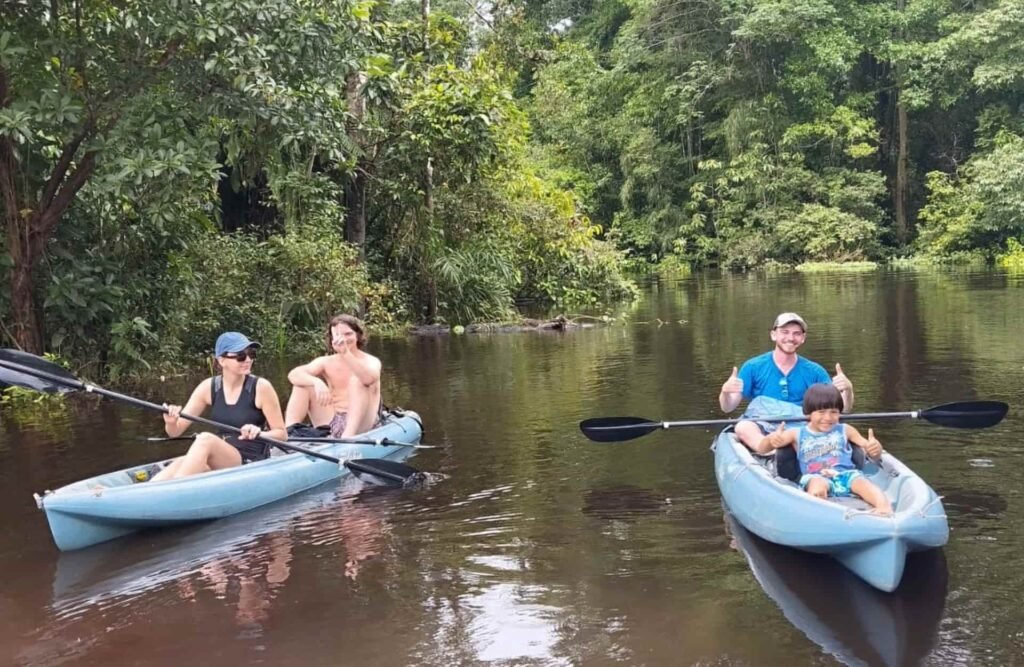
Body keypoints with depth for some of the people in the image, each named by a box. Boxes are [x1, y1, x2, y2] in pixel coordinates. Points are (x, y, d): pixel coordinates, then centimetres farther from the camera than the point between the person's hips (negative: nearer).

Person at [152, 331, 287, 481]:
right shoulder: (209, 387, 3)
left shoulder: (261, 387, -7)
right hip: (220, 463, 4)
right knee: (182, 464, -29)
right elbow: (176, 431, 3)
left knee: (206, 439, -30)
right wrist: (171, 423, -21)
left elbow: (281, 434, -3)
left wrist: (259, 433, -24)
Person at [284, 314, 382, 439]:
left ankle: (348, 437, -42)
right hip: (330, 424, 4)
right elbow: (293, 374, -9)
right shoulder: (326, 362, 9)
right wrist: (316, 382, -30)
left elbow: (369, 379, -29)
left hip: (359, 425, -4)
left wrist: (345, 353, -43)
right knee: (303, 383, -5)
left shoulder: (371, 361, -2)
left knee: (357, 380, -26)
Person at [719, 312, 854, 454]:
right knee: (743, 427, -34)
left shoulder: (814, 372, 11)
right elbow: (727, 408, 3)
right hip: (761, 432, -2)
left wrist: (847, 389, -13)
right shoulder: (753, 367, 6)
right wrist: (725, 392, -21)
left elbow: (843, 409, 9)